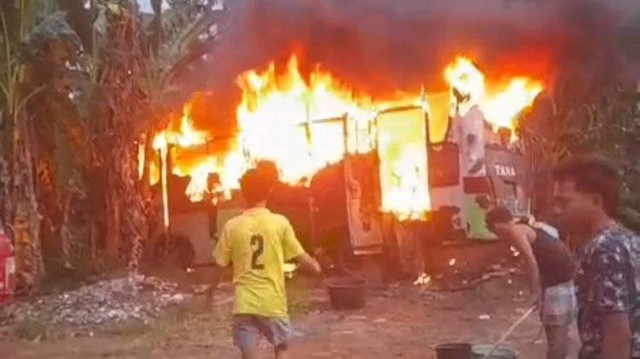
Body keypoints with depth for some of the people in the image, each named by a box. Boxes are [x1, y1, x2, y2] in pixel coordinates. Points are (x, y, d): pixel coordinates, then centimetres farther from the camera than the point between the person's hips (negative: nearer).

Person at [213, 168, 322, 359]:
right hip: (273, 302, 0)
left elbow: (220, 263, 4)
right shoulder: (280, 222, -6)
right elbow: (300, 257, 0)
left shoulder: (232, 226, -4)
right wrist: (314, 266, 21)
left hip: (244, 303, 0)